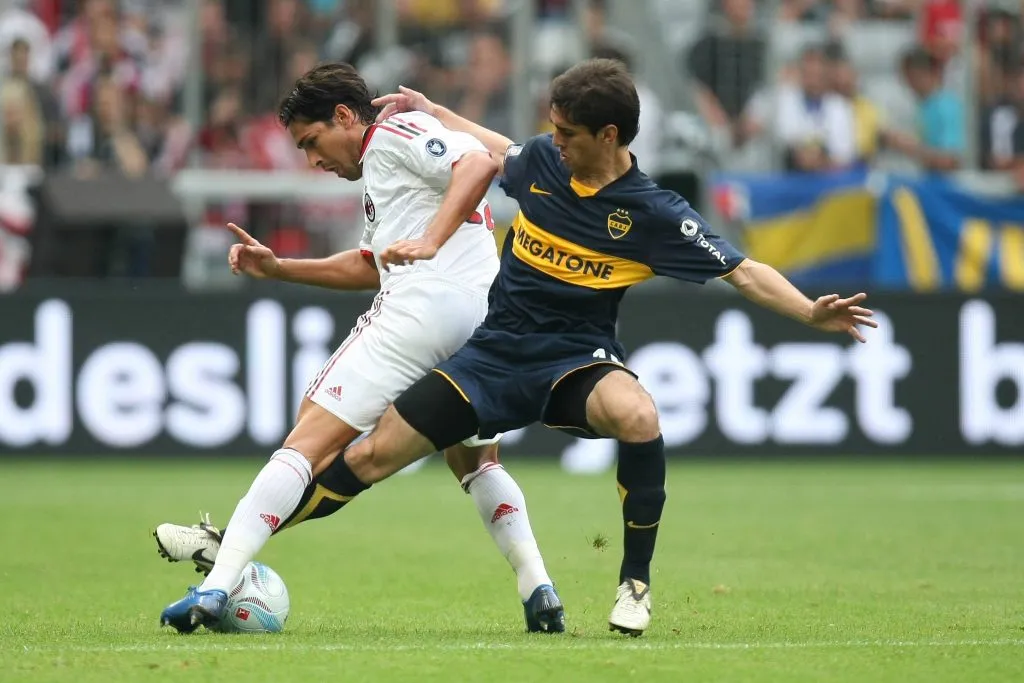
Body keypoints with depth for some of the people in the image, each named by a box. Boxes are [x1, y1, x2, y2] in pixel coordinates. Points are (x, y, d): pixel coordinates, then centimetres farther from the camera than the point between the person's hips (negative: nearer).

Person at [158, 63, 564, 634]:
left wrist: (430, 242, -26)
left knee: (308, 444, -10)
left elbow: (481, 162, -16)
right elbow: (371, 266, 38)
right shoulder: (384, 163, 31)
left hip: (425, 302, -10)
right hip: (481, 317, 10)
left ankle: (216, 586, -17)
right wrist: (276, 268, 32)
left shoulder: (395, 134, 2)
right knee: (476, 461, 28)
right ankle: (540, 592, 14)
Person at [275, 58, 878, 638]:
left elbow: (745, 272, -11)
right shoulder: (541, 159, 0)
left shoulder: (652, 214, -13)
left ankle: (636, 580, -19)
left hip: (576, 358, -4)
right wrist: (432, 112, 31)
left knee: (637, 416, -39)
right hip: (496, 351, 4)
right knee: (369, 457, -4)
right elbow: (502, 152, 25)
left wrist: (811, 312, -25)